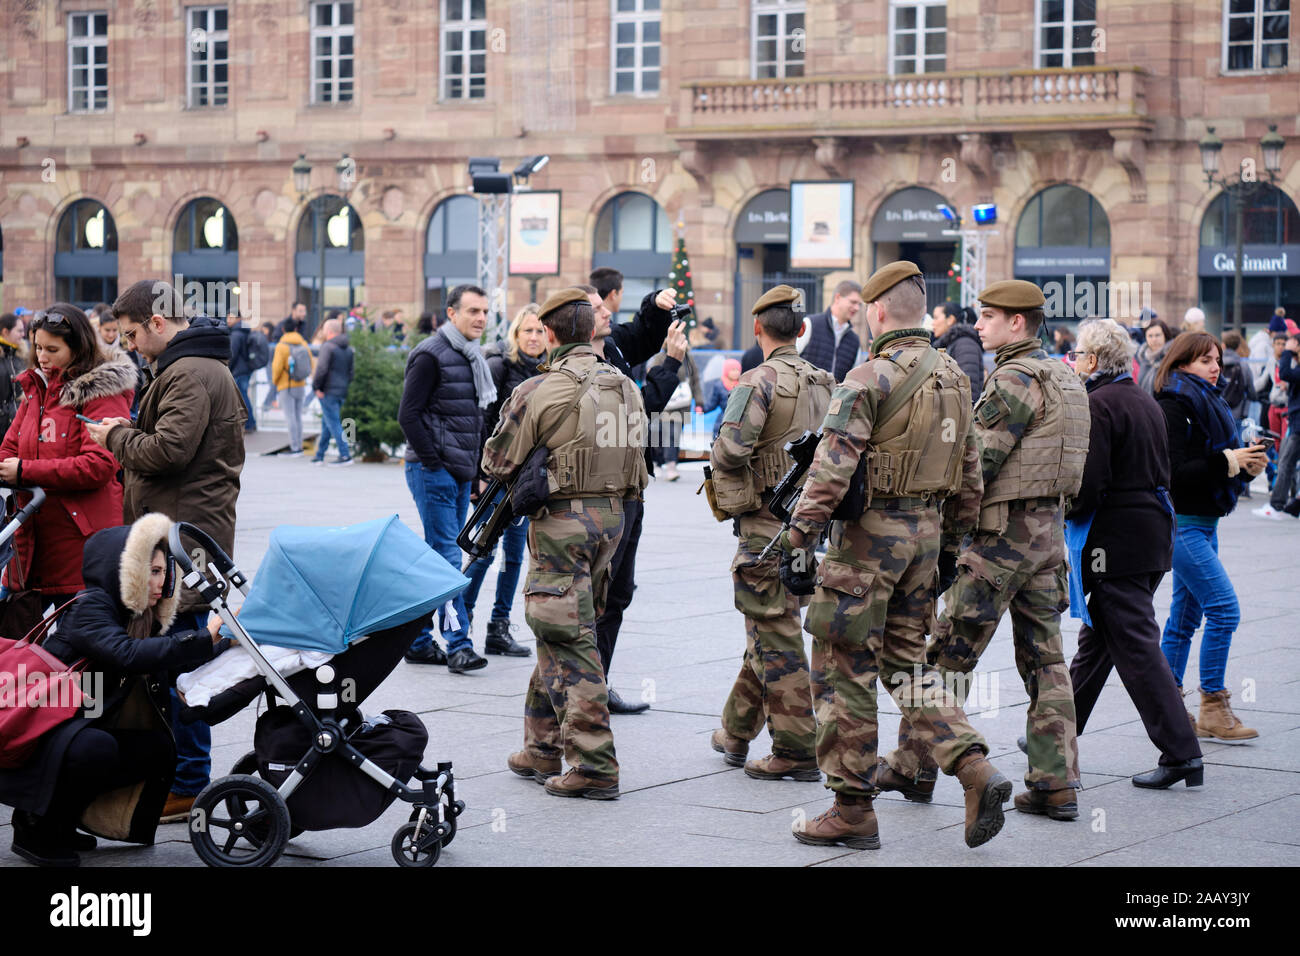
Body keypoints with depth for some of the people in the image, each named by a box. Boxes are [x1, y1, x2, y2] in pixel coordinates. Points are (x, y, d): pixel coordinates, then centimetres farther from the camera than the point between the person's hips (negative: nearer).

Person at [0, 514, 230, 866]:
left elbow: (179, 666, 5)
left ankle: (62, 818, 6)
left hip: (83, 727, 9)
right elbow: (127, 654, -34)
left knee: (158, 750, -6)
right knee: (94, 748, -34)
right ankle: (35, 828, -10)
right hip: (34, 738, -9)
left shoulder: (142, 618, 7)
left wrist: (229, 642, -6)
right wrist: (202, 639, -35)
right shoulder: (89, 607, -18)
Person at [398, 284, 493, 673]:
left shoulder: (473, 357, 16)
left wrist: (476, 470, 14)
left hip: (461, 475, 8)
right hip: (433, 473, -8)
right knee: (447, 557, -10)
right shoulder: (431, 354, -10)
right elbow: (408, 414, -15)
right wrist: (433, 462, -16)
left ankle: (418, 640, 16)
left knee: (437, 557, 10)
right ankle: (458, 643, -11)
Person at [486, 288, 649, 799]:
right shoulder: (625, 386, 7)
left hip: (563, 518, -7)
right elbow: (633, 452, 16)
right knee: (559, 632, 18)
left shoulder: (539, 390, -14)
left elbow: (498, 462, -6)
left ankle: (594, 766, -6)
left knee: (570, 642, -4)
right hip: (613, 513, 7)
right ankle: (541, 750, 26)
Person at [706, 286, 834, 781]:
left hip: (766, 524, -7)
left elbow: (730, 450, -24)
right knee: (768, 631, 17)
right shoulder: (825, 384, 9)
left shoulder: (760, 382, -14)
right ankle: (736, 734, 29)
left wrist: (721, 465, -3)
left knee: (776, 638, -3)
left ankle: (797, 751, -2)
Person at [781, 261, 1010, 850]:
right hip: (926, 530, 7)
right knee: (905, 660, 17)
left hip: (870, 533, -7)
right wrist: (950, 541, 24)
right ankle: (977, 770, 1)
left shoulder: (870, 379, -14)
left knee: (844, 670, 2)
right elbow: (968, 475, 16)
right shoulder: (954, 378, 10)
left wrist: (798, 542, -17)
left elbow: (830, 473, -20)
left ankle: (853, 810, 7)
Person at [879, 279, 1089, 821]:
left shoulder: (1015, 379, -15)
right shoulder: (1063, 379, 15)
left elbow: (979, 461, -17)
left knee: (949, 655, 1)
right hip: (1049, 531, 9)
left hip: (1002, 536, -9)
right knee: (1044, 660, 8)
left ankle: (913, 767, 9)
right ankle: (1056, 784, 6)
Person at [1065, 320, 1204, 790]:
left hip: (1115, 537, -9)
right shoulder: (1146, 402, 13)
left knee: (1136, 646, -7)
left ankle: (1181, 752, -9)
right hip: (1153, 530, 9)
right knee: (1097, 639, 18)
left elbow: (1090, 482, -21)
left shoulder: (1099, 405, -15)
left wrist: (1062, 511, -2)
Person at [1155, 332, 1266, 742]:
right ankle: (1212, 709, -7)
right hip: (1182, 523, -10)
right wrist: (1227, 462, -20)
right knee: (1224, 609, -12)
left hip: (1204, 523, 10)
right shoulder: (1173, 408, -13)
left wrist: (1247, 466, 1)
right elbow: (1174, 472, -20)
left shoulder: (1209, 405, 16)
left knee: (1185, 617, 11)